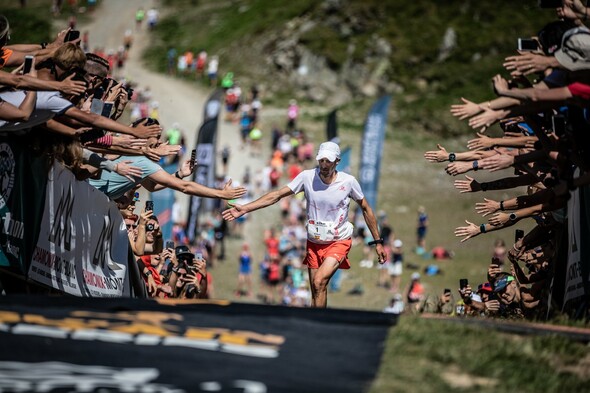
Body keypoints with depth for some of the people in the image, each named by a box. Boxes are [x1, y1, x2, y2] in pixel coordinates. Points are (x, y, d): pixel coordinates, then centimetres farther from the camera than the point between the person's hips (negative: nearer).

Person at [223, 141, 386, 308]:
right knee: (315, 292, 5)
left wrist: (378, 242, 5)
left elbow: (366, 209, 3)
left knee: (319, 282, -23)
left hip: (339, 242, -3)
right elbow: (277, 195, -6)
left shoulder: (349, 181, -11)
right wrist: (245, 208, -14)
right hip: (314, 242, 3)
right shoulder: (307, 177, -9)